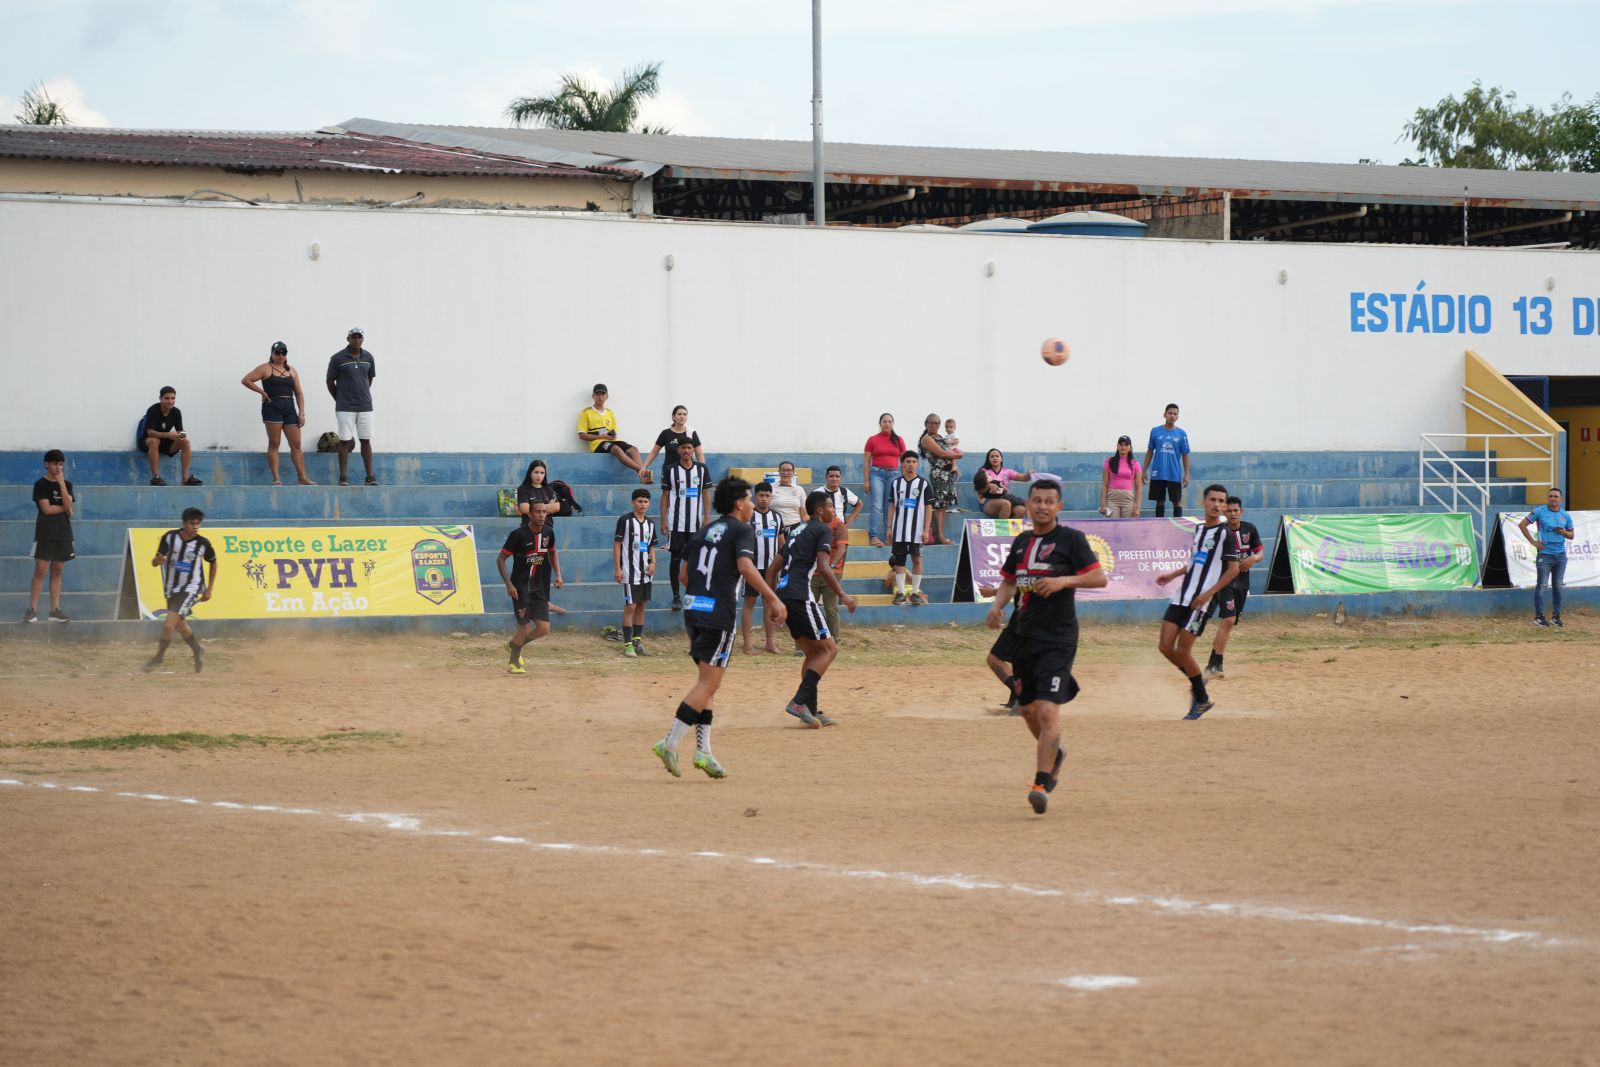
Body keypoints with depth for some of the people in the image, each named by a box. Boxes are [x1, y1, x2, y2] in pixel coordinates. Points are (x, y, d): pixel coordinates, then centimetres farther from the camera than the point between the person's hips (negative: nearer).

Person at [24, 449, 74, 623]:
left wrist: (61, 483, -10)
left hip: (63, 533, 4)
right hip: (45, 534, -4)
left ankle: (55, 610, 6)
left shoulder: (67, 485, 11)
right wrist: (65, 508, -4)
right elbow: (46, 509, -12)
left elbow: (68, 504, -7)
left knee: (57, 571, 5)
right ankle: (32, 610, -10)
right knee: (41, 570, -10)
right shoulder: (40, 485, -2)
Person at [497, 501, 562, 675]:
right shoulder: (518, 535, -15)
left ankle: (514, 644, 27)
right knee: (525, 628, -6)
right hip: (521, 588, -5)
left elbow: (552, 553, 21)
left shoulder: (548, 532, 1)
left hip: (540, 589, 5)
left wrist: (558, 574, 8)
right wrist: (508, 584, -17)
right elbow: (500, 559, -9)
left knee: (544, 628, -1)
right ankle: (513, 662, 20)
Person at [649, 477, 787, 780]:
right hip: (719, 616, -8)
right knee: (708, 684, -7)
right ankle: (670, 742, -16)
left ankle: (703, 749, 8)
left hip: (694, 611, 8)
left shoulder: (703, 531, 18)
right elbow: (745, 566, -19)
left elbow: (684, 575, 18)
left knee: (706, 681, 14)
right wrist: (772, 599, -21)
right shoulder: (741, 531, -2)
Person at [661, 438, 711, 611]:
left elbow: (706, 494, 7)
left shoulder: (701, 469, 5)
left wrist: (707, 517, -1)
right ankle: (676, 597, 4)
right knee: (676, 558, 0)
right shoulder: (671, 470, 2)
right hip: (676, 523, -1)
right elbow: (665, 496, 4)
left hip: (696, 523, 1)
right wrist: (663, 520, -3)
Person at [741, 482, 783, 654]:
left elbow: (782, 542, 16)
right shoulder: (748, 516, -5)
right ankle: (747, 643, 2)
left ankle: (769, 643, 13)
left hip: (771, 567, 5)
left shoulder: (776, 517, 9)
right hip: (752, 567, -5)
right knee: (749, 602, -1)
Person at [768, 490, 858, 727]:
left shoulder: (799, 532, 26)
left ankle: (811, 710, 11)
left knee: (813, 652, 16)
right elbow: (823, 567, -13)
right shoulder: (823, 530, 0)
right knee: (828, 649, -5)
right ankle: (799, 702, -18)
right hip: (801, 595, -9)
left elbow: (773, 568, 25)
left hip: (783, 593, 9)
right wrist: (842, 595, -10)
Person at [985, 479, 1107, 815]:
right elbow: (1009, 580, 25)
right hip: (1024, 636, 7)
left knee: (1048, 710, -17)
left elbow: (1099, 577, -9)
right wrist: (997, 605, 6)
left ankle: (1042, 783, -20)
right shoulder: (1022, 542, 14)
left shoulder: (1071, 539, -4)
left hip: (1058, 639, -7)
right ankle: (1053, 754, 45)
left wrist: (1064, 580, -22)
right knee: (1028, 708, 18)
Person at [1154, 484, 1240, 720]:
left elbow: (1233, 568, -11)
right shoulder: (1198, 529, 15)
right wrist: (1173, 575, 19)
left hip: (1202, 602, -7)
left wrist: (1208, 594, -17)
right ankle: (1196, 682, 24)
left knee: (1182, 650, -7)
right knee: (1166, 647, 1)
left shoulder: (1226, 533, -7)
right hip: (1182, 596, 7)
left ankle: (1202, 699, 10)